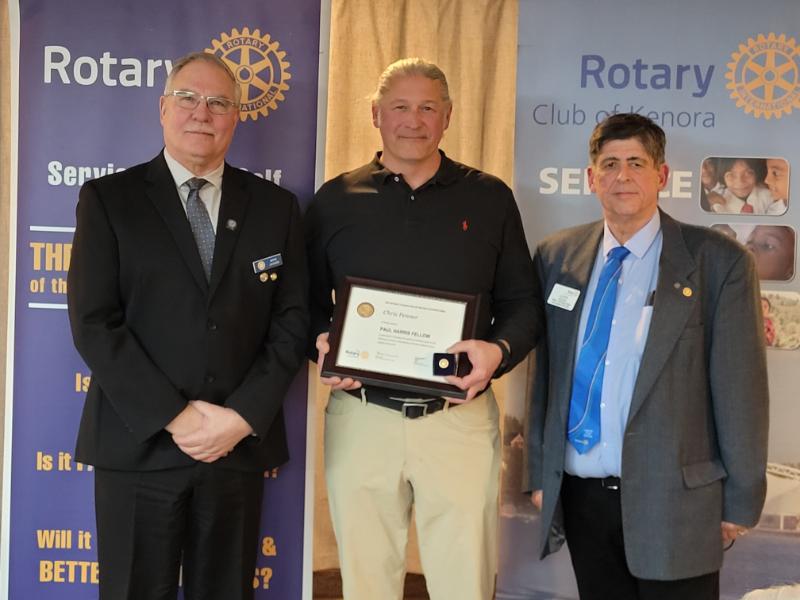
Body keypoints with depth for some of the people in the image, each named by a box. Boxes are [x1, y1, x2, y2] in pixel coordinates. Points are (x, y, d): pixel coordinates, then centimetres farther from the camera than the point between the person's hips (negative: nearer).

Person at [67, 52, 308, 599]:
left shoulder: (276, 206, 8)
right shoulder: (108, 198, 1)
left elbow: (292, 320, 3)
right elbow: (93, 323, -7)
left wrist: (242, 416, -9)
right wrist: (174, 417, -13)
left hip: (241, 444, 2)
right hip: (140, 445, -2)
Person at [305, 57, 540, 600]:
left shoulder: (490, 198, 5)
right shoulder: (335, 200, 6)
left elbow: (523, 303, 6)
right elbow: (308, 301, 10)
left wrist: (498, 350, -13)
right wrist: (321, 342, -11)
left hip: (461, 418, 0)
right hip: (360, 417, 1)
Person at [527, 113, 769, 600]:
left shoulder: (720, 262, -6)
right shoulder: (556, 257, 5)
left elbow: (740, 390, -5)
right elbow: (544, 374, 9)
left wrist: (741, 502, -3)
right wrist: (540, 471, 10)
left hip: (673, 501, -3)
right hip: (580, 495, 4)